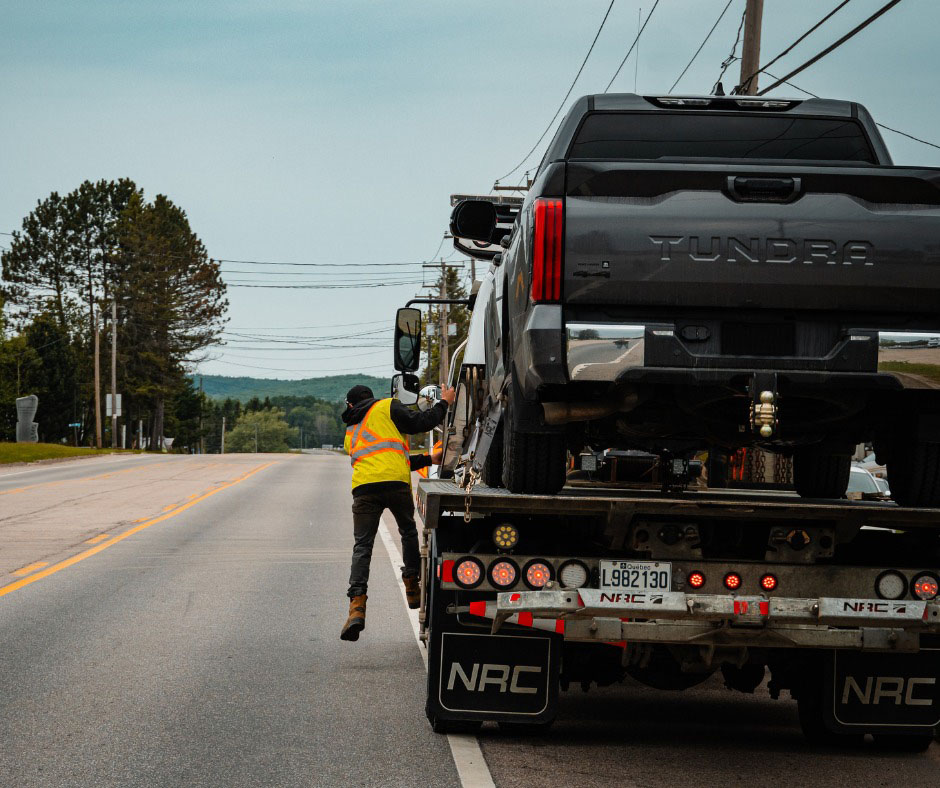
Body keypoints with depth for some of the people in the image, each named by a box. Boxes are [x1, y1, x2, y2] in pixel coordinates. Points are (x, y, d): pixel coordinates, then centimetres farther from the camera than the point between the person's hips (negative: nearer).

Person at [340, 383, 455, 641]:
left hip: (363, 487, 3)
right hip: (396, 483, -3)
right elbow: (421, 422, 5)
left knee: (362, 547, 0)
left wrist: (427, 460, 38)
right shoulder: (387, 407, 14)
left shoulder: (350, 434, 32)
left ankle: (357, 606, -17)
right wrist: (444, 402, 21)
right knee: (409, 533, 22)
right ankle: (413, 589, 26)